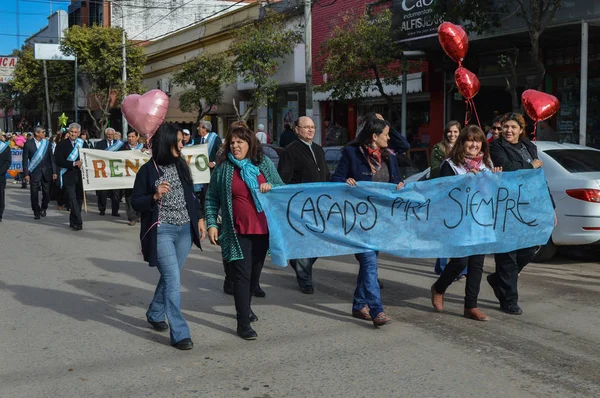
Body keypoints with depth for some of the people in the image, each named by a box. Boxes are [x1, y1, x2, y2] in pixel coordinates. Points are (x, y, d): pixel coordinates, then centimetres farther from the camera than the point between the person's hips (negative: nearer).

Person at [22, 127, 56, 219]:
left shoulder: (47, 143, 4)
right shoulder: (28, 144, -3)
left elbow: (51, 158, 5)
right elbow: (25, 160, -2)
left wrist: (54, 172, 0)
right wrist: (26, 174, -8)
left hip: (46, 172, 2)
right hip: (34, 172, -2)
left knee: (47, 193, 3)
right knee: (34, 194, 3)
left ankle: (43, 208, 27)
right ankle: (36, 212, 18)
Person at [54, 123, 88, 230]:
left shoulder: (83, 144, 10)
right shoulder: (62, 144, 0)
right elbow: (58, 161, -7)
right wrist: (74, 163, -15)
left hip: (80, 174, 4)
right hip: (68, 176, -4)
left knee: (79, 198, 8)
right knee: (72, 199, -11)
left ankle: (73, 221, 21)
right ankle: (78, 222, -11)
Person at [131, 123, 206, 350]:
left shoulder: (181, 166, 8)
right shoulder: (148, 170, -7)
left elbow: (191, 195, 17)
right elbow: (136, 202, -4)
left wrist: (199, 218, 11)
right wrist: (155, 196, -21)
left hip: (185, 230, 5)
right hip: (161, 231, -5)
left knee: (169, 277, 14)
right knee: (173, 280, -10)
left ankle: (155, 314, 38)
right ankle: (180, 334, -7)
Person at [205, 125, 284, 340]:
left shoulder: (264, 163, 6)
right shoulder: (223, 168, 0)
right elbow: (212, 199, 5)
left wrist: (270, 186, -9)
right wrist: (211, 224, -4)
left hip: (263, 227, 3)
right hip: (238, 231, -3)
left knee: (255, 272, 15)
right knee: (242, 274, -8)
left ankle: (245, 306, 39)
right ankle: (243, 323, -3)